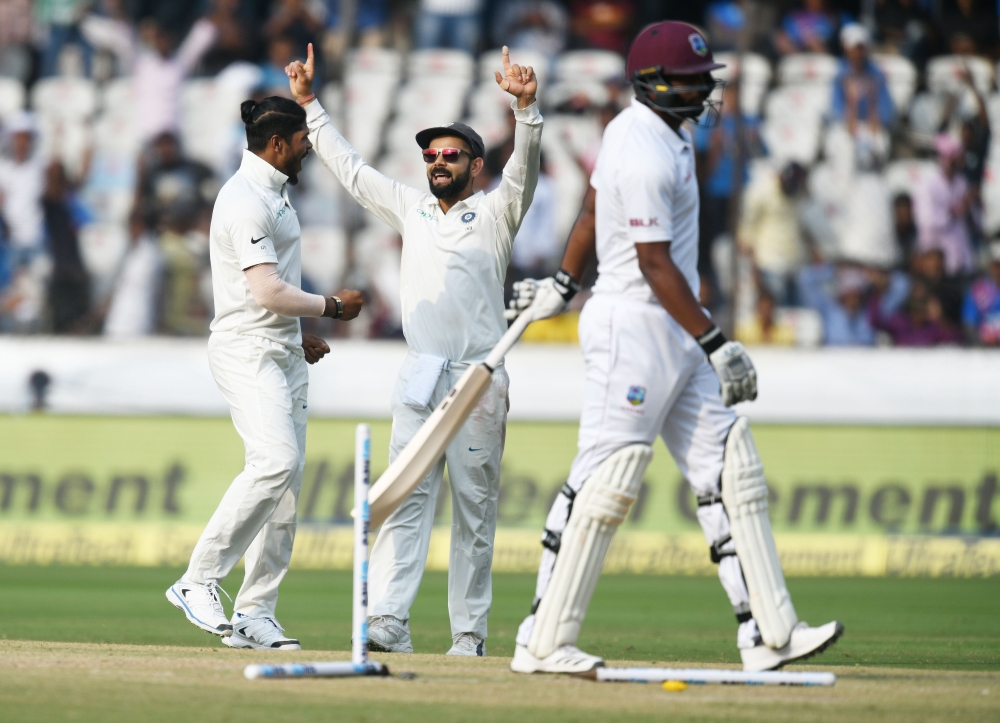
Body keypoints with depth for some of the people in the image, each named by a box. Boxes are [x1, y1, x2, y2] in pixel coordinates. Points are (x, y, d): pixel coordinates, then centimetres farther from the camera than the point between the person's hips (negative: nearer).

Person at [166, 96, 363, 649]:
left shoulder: (272, 192, 18)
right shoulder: (246, 199, -15)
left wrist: (298, 336, 19)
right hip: (247, 352, -10)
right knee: (276, 461, -25)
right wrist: (332, 307, -8)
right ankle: (199, 582, -20)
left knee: (286, 481, 5)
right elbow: (267, 292, -21)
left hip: (283, 353, 10)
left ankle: (255, 615, 5)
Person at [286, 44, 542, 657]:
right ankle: (389, 622, -15)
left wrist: (526, 106, -31)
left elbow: (524, 169, -14)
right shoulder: (411, 208, 17)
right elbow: (350, 167, 23)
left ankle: (470, 634, 2)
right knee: (406, 498, -6)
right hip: (420, 379, 4)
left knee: (475, 511, -1)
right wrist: (309, 104, 21)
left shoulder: (496, 213, 4)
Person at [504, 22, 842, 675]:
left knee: (730, 471, 6)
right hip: (634, 325, -11)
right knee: (607, 480, -7)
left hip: (674, 334, 11)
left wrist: (563, 285, 33)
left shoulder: (639, 127, 11)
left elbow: (593, 207, 23)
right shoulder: (647, 157, -20)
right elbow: (654, 264, -22)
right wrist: (715, 343, -21)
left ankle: (768, 634, 4)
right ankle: (543, 643, -2)